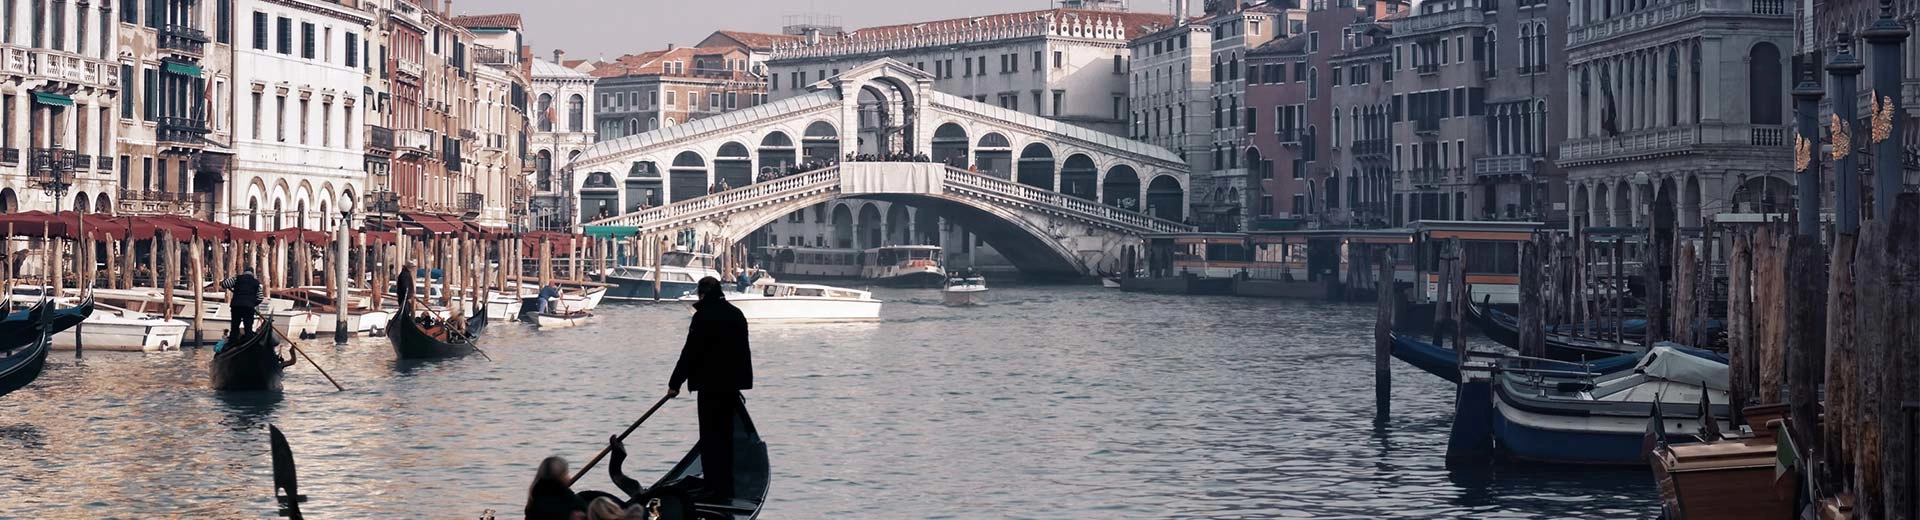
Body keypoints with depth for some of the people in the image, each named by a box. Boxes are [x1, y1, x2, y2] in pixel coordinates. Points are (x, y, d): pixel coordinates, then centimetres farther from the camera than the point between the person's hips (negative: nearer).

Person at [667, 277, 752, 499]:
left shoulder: (704, 316, -13)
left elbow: (691, 351, -13)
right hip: (733, 382, 7)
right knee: (725, 434, 16)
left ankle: (716, 487, -7)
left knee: (711, 436, -3)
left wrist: (675, 383, -8)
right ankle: (726, 488, 20)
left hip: (711, 383, -7)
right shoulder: (736, 314, 10)